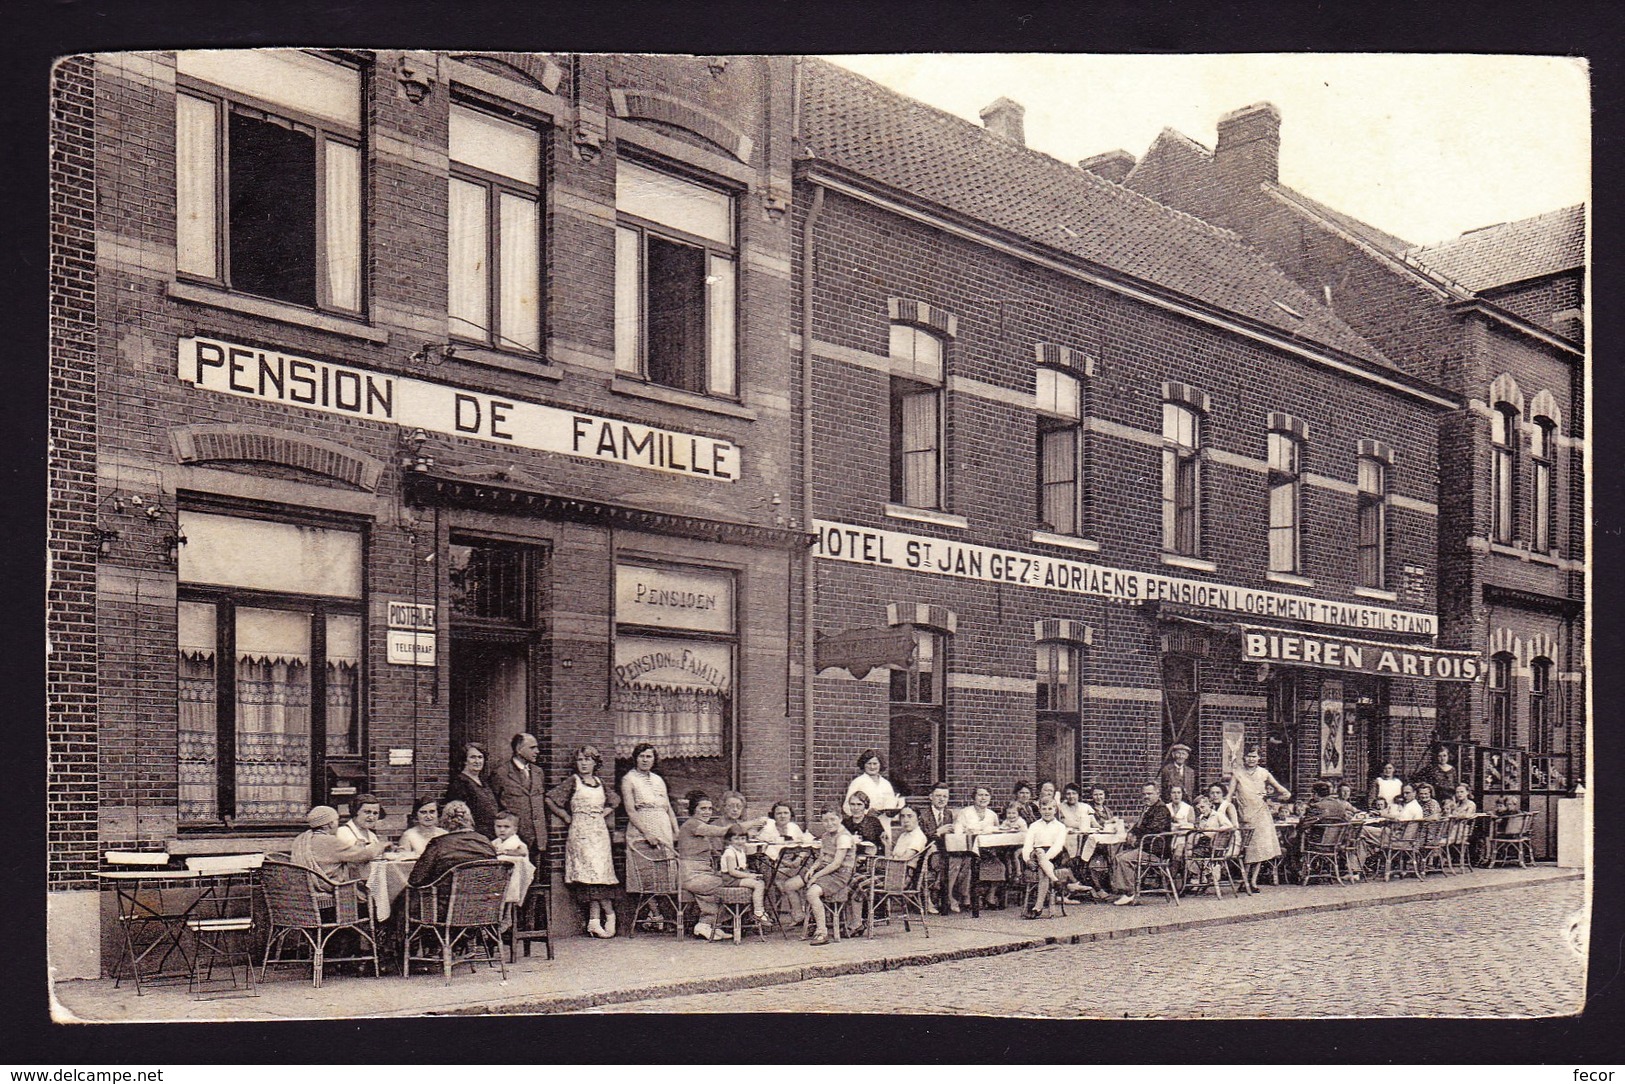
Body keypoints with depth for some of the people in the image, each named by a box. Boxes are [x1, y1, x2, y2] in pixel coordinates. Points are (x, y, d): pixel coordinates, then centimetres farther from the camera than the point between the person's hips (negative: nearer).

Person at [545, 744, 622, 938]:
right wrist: (566, 816, -1)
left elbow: (615, 800, 30)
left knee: (600, 872, -3)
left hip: (600, 831, 4)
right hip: (580, 831, -4)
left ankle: (594, 921, -3)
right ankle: (609, 914, -4)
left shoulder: (600, 783, 14)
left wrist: (605, 813, 13)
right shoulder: (572, 782, 1)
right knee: (591, 870, -12)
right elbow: (549, 799, -3)